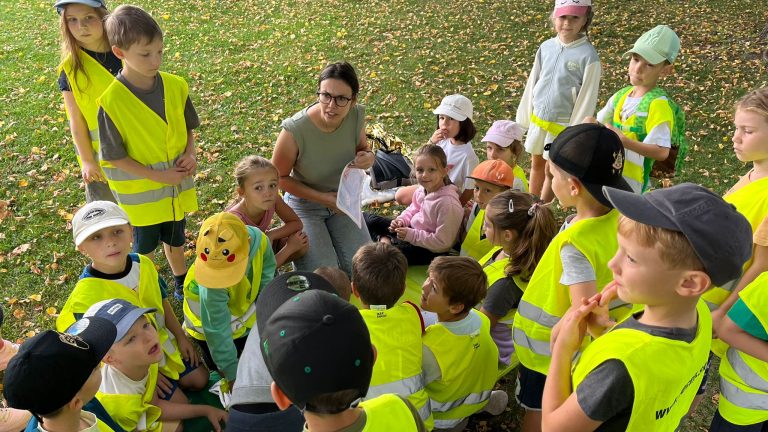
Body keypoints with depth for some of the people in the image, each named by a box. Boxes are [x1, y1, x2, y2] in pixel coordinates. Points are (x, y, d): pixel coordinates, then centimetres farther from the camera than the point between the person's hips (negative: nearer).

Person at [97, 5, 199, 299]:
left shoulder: (175, 86, -10)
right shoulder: (111, 101, -23)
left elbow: (187, 127, 5)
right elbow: (114, 156, -16)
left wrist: (190, 154, -14)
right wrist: (158, 176, -21)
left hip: (178, 185, 4)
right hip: (141, 192, -4)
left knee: (175, 239, 25)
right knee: (145, 246, 18)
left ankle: (181, 281, 49)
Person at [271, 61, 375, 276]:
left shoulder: (357, 115, -19)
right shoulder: (294, 130, -31)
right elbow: (279, 177, -16)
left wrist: (367, 157, -22)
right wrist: (322, 198, -22)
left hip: (343, 199, 4)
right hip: (305, 203, -4)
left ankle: (328, 236, 26)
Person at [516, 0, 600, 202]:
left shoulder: (588, 55, -16)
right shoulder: (546, 47, -1)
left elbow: (587, 98, -14)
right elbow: (532, 83, 7)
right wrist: (524, 117, 10)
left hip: (562, 124, -5)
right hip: (538, 118, 5)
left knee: (551, 170, 9)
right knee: (536, 164, 18)